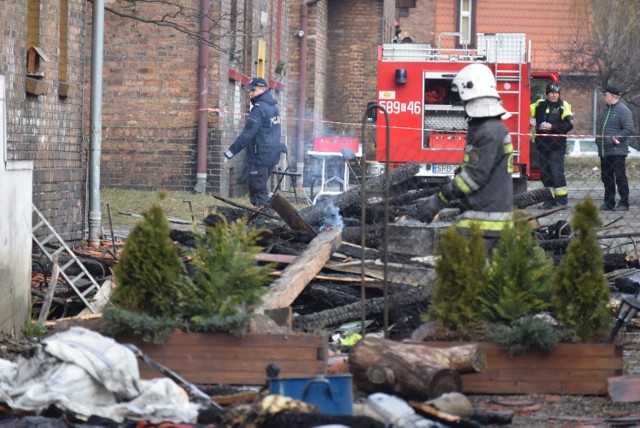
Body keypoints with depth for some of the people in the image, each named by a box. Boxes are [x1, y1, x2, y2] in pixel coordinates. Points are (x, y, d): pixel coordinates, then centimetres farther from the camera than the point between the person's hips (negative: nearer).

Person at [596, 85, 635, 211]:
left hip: (617, 151, -9)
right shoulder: (606, 109, 19)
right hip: (604, 151, 9)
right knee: (606, 177, 11)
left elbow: (629, 129, -14)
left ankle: (624, 203, -3)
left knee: (620, 177, -6)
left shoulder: (623, 110, -8)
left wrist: (616, 139, -19)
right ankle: (609, 202, 18)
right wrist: (598, 139, 12)